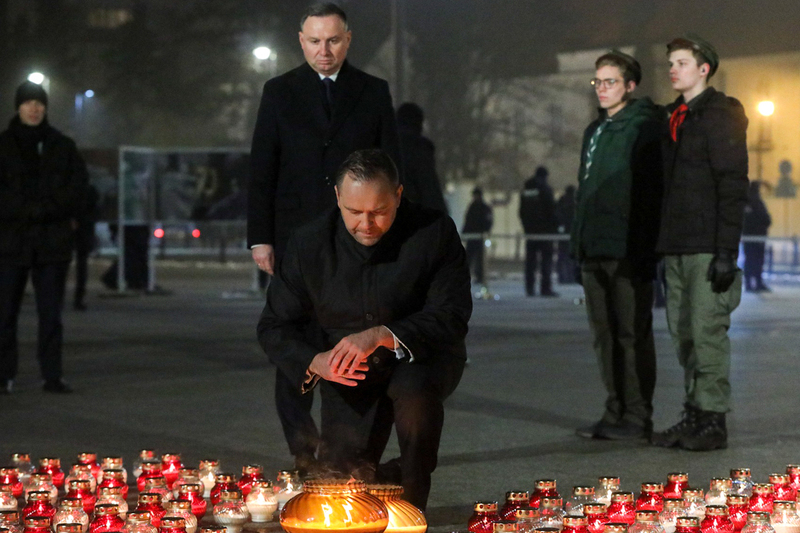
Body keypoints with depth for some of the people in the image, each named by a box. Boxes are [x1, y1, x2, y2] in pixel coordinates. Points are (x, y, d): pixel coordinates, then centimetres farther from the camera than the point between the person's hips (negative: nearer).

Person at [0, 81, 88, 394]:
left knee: (51, 313, 1)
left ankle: (52, 376, 4)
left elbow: (78, 184, 3)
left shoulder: (62, 146, 10)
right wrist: (33, 210, -13)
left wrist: (42, 209, -7)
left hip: (53, 241, 1)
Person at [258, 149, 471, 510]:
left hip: (420, 360, -2)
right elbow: (274, 327, -3)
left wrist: (382, 336, -35)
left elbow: (451, 318, -21)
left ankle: (413, 506, -14)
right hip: (348, 373, 2)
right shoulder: (309, 243, -10)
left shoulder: (435, 233, -17)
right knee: (343, 469, -13)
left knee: (415, 389, -36)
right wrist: (315, 361, -25)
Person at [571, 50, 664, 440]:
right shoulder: (595, 130, 20)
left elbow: (650, 189, -14)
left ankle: (637, 417, 0)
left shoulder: (644, 127, -7)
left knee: (633, 333, -4)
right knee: (605, 334, 10)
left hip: (628, 250, -9)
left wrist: (642, 247, -19)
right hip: (595, 249, 9)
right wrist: (579, 242, 18)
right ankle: (616, 412, 16)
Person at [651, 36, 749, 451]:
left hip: (708, 247, -8)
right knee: (683, 334, 8)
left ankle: (712, 421, -3)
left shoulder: (721, 114, -6)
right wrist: (662, 244, 15)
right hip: (676, 246, 8)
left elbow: (732, 185, -12)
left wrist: (726, 250, -18)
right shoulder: (673, 117, 19)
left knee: (708, 331, -7)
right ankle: (693, 417, 14)